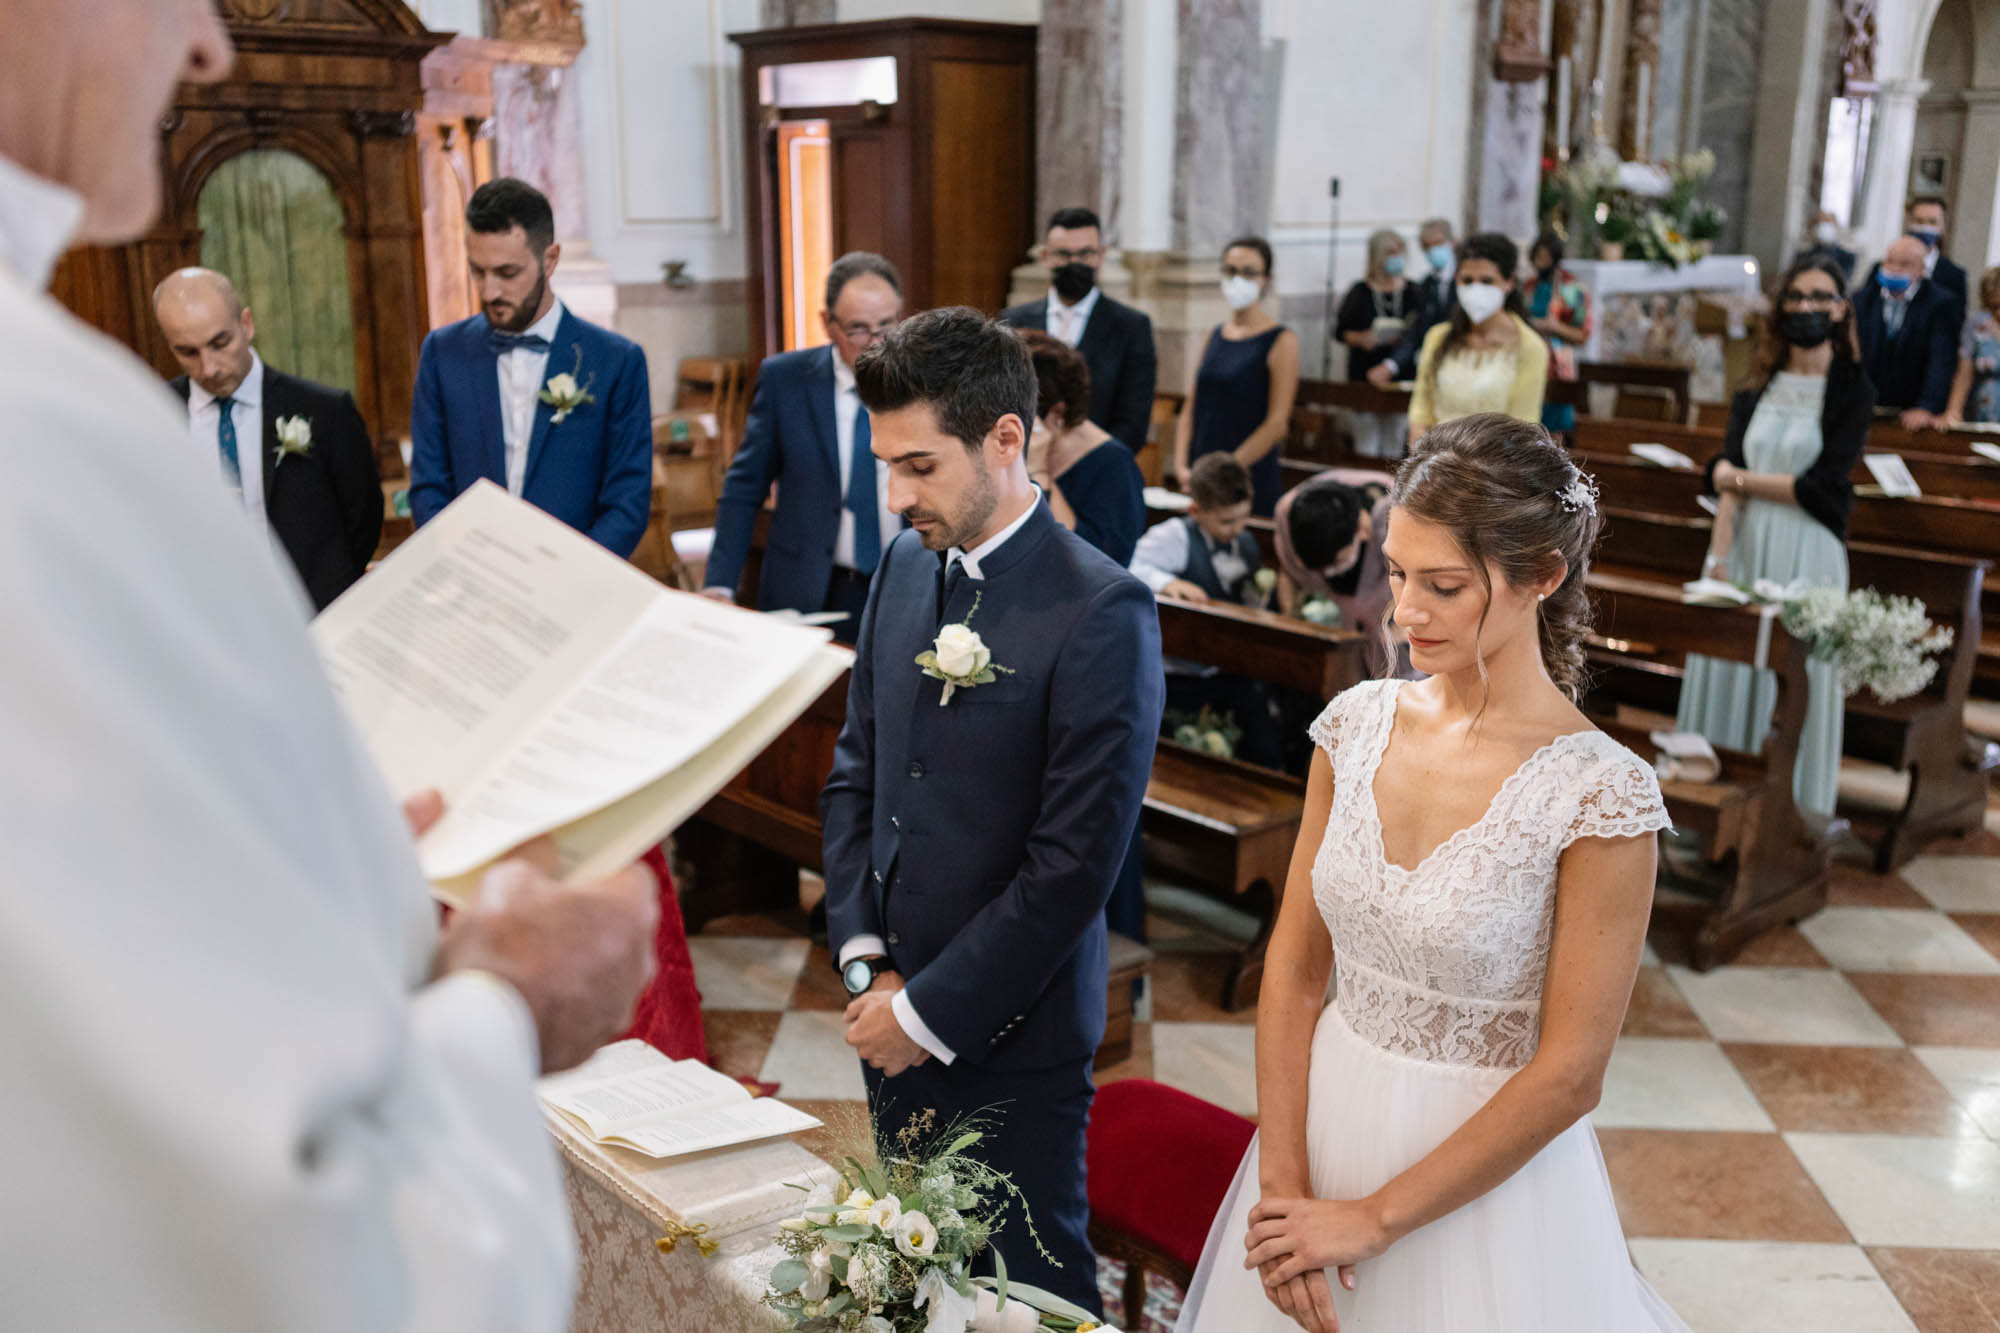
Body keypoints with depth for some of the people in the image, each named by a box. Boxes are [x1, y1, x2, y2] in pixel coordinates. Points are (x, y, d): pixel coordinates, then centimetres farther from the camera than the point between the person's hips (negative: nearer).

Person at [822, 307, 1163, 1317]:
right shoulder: (905, 564, 4)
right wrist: (866, 963, 0)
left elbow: (1076, 859, -19)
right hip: (894, 1014, 6)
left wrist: (929, 1013, -13)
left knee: (1027, 1287, 10)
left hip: (1010, 1042, -6)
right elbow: (854, 770, 10)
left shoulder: (1100, 610, -18)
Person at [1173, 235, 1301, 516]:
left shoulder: (1281, 341, -5)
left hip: (1250, 480, -5)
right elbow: (1190, 410, 11)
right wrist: (1181, 466, -3)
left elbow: (1277, 423, -11)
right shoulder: (1214, 335, 12)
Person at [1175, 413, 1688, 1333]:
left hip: (1485, 1179, -4)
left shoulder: (1598, 792, -20)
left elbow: (1568, 1075, -17)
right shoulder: (1359, 723, -5)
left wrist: (1372, 1220, -13)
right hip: (1324, 1128, 5)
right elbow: (1295, 965, -1)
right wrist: (1283, 1181, -8)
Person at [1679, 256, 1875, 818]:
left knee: (1795, 682, 0)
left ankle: (1793, 808, 10)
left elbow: (1822, 487, -10)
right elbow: (1727, 476, -1)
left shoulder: (1852, 390, -1)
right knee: (1730, 670, 5)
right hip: (1743, 543, 4)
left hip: (1807, 556, -3)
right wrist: (1718, 556, -12)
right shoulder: (1758, 387, 9)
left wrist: (1742, 480, -4)